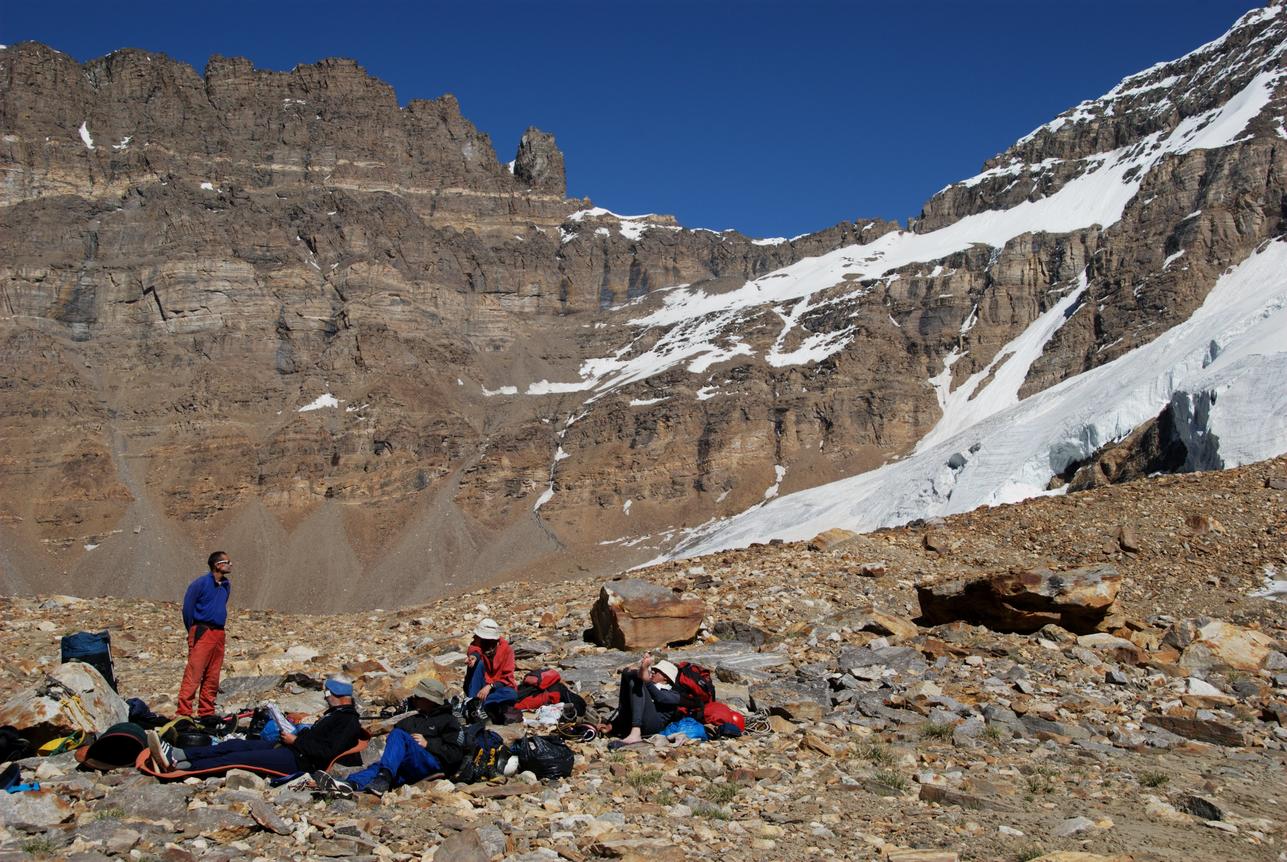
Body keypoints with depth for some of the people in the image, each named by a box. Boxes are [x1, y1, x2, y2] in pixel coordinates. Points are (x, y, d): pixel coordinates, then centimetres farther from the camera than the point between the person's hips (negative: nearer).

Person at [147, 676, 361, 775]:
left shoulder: (349, 723, -9)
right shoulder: (335, 713, 24)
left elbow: (327, 752, -20)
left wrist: (296, 740, -13)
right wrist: (295, 734, 11)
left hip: (298, 760, -10)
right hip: (290, 749, 10)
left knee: (241, 757, -19)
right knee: (234, 745, -5)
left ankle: (177, 766, -23)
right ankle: (176, 755, -15)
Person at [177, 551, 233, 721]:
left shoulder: (226, 585, 14)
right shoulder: (201, 583, -8)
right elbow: (188, 606, -4)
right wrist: (192, 630, 2)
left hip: (218, 634, 7)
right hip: (202, 632, -7)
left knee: (213, 677, 8)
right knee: (193, 674, -11)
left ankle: (206, 712, 13)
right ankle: (184, 712, -11)